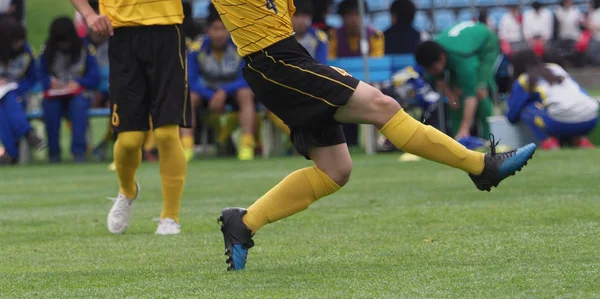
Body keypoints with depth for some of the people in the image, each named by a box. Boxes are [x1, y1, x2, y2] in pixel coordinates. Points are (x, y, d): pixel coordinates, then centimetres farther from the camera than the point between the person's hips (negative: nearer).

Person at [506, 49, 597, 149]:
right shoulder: (556, 68, 27)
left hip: (561, 123, -6)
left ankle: (548, 141, -4)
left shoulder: (523, 80, 13)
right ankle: (579, 138, 13)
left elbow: (512, 116, 18)